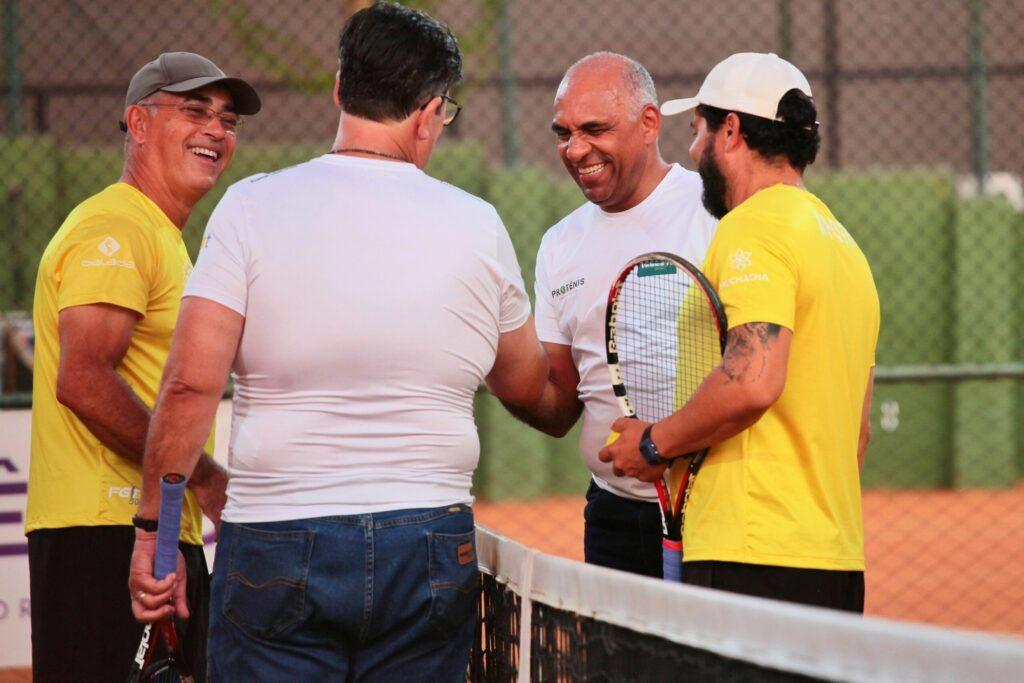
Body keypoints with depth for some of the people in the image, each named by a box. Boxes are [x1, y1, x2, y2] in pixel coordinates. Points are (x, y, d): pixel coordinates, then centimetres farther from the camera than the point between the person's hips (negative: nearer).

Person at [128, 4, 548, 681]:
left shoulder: (252, 207, -3)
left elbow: (190, 384, -8)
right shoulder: (476, 224, 2)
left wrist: (155, 531, -1)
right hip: (431, 543, 2)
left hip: (276, 547, -1)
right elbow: (526, 386, 16)